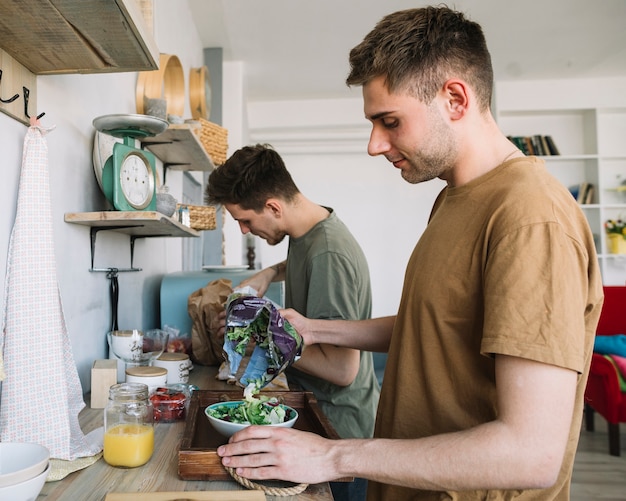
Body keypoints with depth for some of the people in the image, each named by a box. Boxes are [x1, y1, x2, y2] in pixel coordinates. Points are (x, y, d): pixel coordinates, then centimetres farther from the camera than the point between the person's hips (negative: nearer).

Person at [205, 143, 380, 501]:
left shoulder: (328, 255, -29)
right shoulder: (308, 232, -1)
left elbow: (342, 368, -30)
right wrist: (271, 273, 4)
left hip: (341, 424, -8)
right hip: (316, 409, 9)